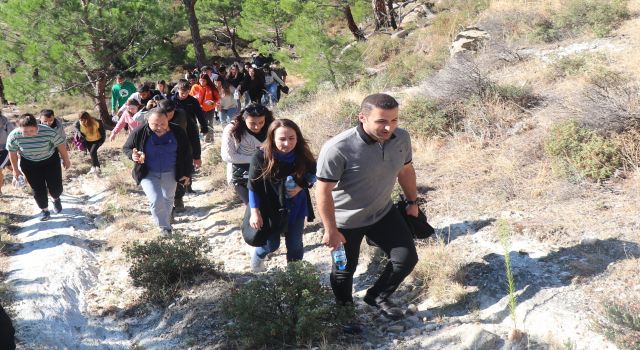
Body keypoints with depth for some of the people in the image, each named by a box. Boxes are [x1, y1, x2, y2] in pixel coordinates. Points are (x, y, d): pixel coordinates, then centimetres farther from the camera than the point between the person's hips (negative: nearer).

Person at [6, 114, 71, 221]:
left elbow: (61, 144, -13)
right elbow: (12, 152, -6)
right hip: (29, 164, 1)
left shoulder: (48, 132, -31)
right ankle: (44, 210, 28)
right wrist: (15, 170, 4)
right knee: (38, 189, 3)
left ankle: (56, 199, 37)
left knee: (56, 187, 2)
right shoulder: (14, 136, -25)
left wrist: (66, 160, 0)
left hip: (51, 160, -1)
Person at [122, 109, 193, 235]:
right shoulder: (139, 133, -19)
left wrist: (187, 173, 1)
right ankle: (165, 228, 5)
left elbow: (186, 153, -1)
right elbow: (126, 147, -2)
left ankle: (166, 222, 44)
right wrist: (132, 155, -24)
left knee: (168, 200, 18)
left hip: (170, 173, 2)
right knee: (156, 200, -16)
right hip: (148, 173, -2)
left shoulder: (178, 133, -15)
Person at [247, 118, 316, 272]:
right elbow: (253, 187, -15)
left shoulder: (303, 155, -19)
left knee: (295, 245, 15)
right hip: (270, 209, -2)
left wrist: (301, 186, -19)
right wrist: (255, 213, -14)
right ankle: (257, 256, 52)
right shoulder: (261, 157, -25)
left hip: (296, 208, 2)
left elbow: (313, 175, -1)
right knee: (272, 245, 17)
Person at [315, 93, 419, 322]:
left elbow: (405, 170, 5)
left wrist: (412, 202, 15)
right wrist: (331, 230, -19)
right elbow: (323, 191, -25)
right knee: (345, 269, 15)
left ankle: (377, 297, 31)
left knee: (407, 258, 5)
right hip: (346, 221, -4)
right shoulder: (338, 148, -34)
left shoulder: (401, 138, -15)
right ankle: (345, 311, 45)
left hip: (383, 212, 5)